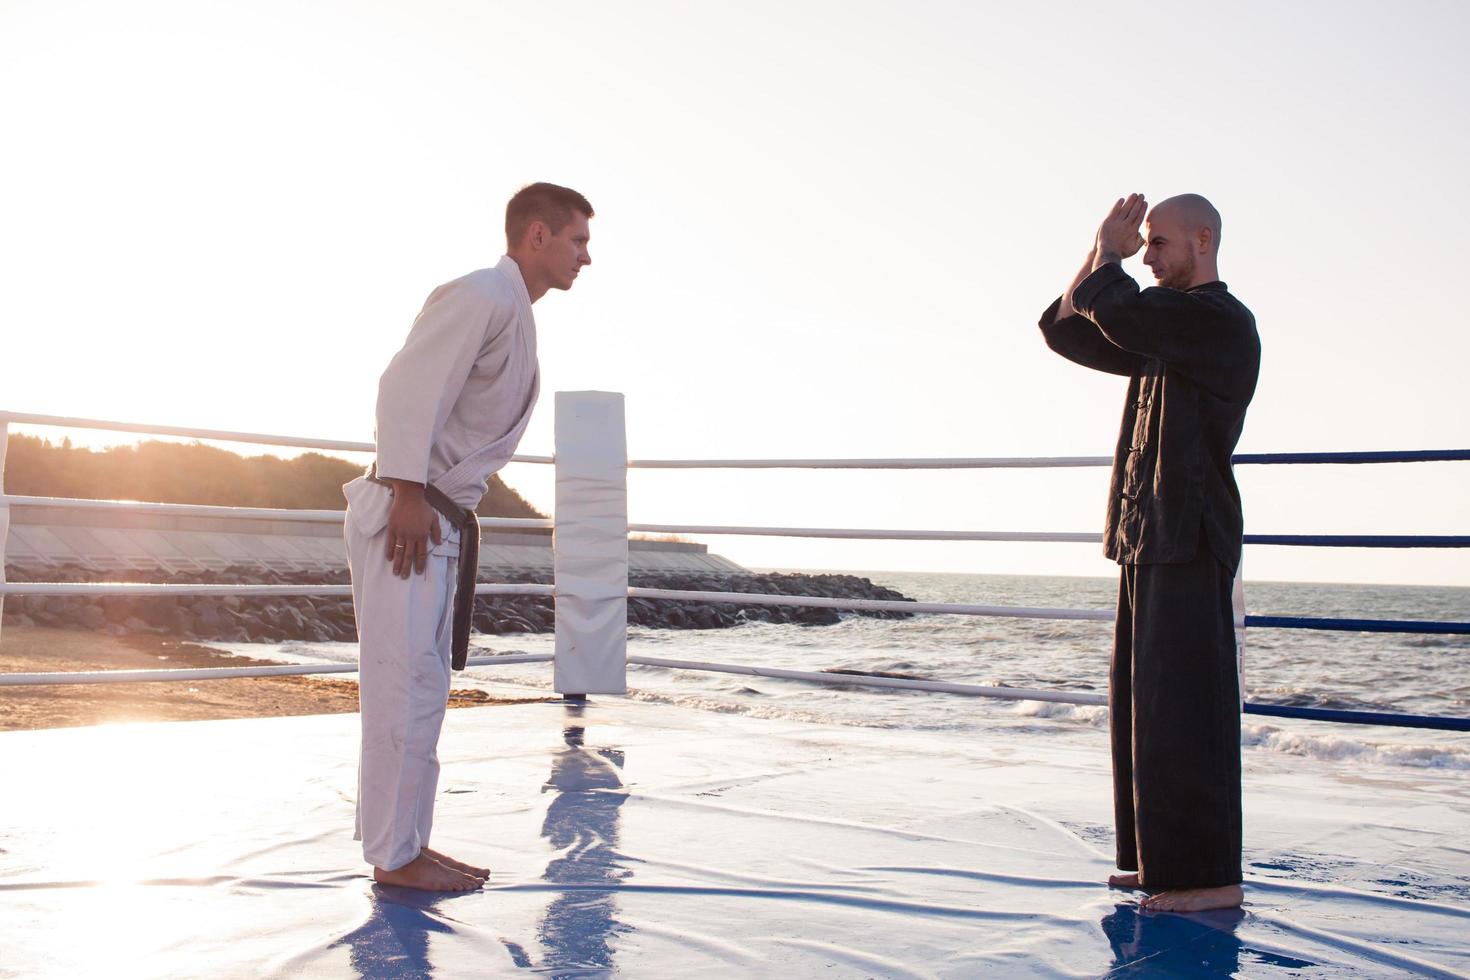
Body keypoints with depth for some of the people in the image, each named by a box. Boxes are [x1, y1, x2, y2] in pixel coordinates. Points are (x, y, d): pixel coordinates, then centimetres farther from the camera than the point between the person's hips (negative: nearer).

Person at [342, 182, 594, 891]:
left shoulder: (514, 312, 20)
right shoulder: (484, 295, -12)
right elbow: (408, 386, -21)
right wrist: (407, 493, -25)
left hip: (441, 520, 10)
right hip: (409, 515, -10)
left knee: (421, 686, 13)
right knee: (406, 686, -6)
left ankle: (407, 843, 22)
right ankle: (392, 855, 1)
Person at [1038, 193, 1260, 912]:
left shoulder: (1225, 323, -9)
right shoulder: (1164, 333, 20)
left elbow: (1121, 313, -24)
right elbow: (1065, 330, 23)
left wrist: (1110, 257, -4)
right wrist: (1101, 254, 11)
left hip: (1190, 543, -9)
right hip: (1146, 540, 9)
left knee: (1183, 706, -10)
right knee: (1145, 706, 11)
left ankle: (1212, 876, -5)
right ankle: (1162, 860, 18)